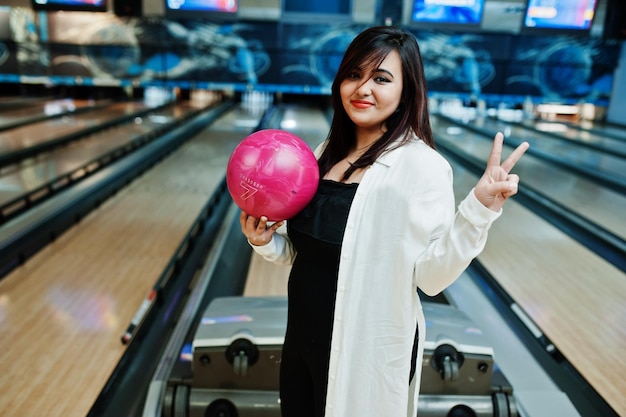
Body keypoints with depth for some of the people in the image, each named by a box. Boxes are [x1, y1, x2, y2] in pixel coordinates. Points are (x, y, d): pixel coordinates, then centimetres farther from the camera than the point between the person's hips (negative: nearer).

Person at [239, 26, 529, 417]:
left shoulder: (421, 165, -17)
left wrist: (477, 210, -31)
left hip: (368, 354, -6)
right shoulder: (328, 153, 2)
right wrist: (264, 241, -6)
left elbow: (431, 277, -20)